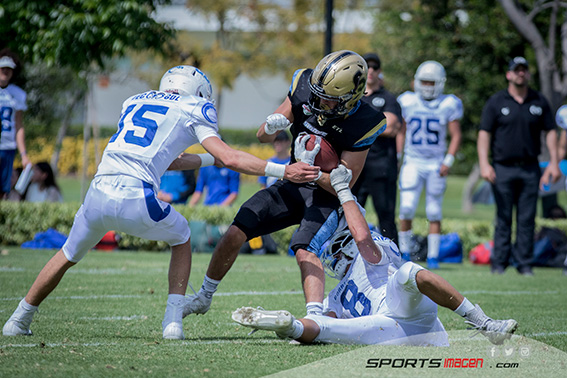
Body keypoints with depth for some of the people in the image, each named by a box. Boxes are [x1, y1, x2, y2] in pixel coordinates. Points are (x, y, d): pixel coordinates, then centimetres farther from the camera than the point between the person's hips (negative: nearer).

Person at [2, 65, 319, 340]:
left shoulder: (135, 103, 28)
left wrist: (212, 160, 44)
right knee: (181, 239, 26)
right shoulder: (191, 110, 11)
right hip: (136, 200, -4)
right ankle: (174, 320, 15)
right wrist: (282, 171, 2)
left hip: (99, 195, 4)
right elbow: (229, 158, 1)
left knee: (69, 255, 29)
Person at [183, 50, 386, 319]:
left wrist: (309, 169, -35)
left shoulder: (362, 125, -23)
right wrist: (272, 126, -26)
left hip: (327, 196, -5)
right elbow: (262, 136, -2)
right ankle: (204, 297, 18)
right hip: (292, 186, 5)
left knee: (304, 250, -30)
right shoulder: (304, 88, -12)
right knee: (235, 234, -3)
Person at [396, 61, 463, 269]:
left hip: (436, 164, -1)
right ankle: (405, 253, 5)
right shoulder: (407, 102, 3)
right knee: (406, 209, -10)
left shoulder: (448, 105, -2)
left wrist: (448, 160, -10)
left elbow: (456, 136, 1)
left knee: (434, 213, 2)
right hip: (412, 163, 1)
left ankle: (433, 257, 9)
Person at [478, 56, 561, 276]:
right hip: (503, 169, -2)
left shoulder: (539, 102, 10)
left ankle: (524, 263, 8)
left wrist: (553, 162, 3)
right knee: (504, 218, -1)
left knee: (527, 219, 1)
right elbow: (484, 134, -2)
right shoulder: (496, 102, 2)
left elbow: (550, 132, 13)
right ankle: (499, 262, 5)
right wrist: (484, 163, -14)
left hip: (530, 168, 2)